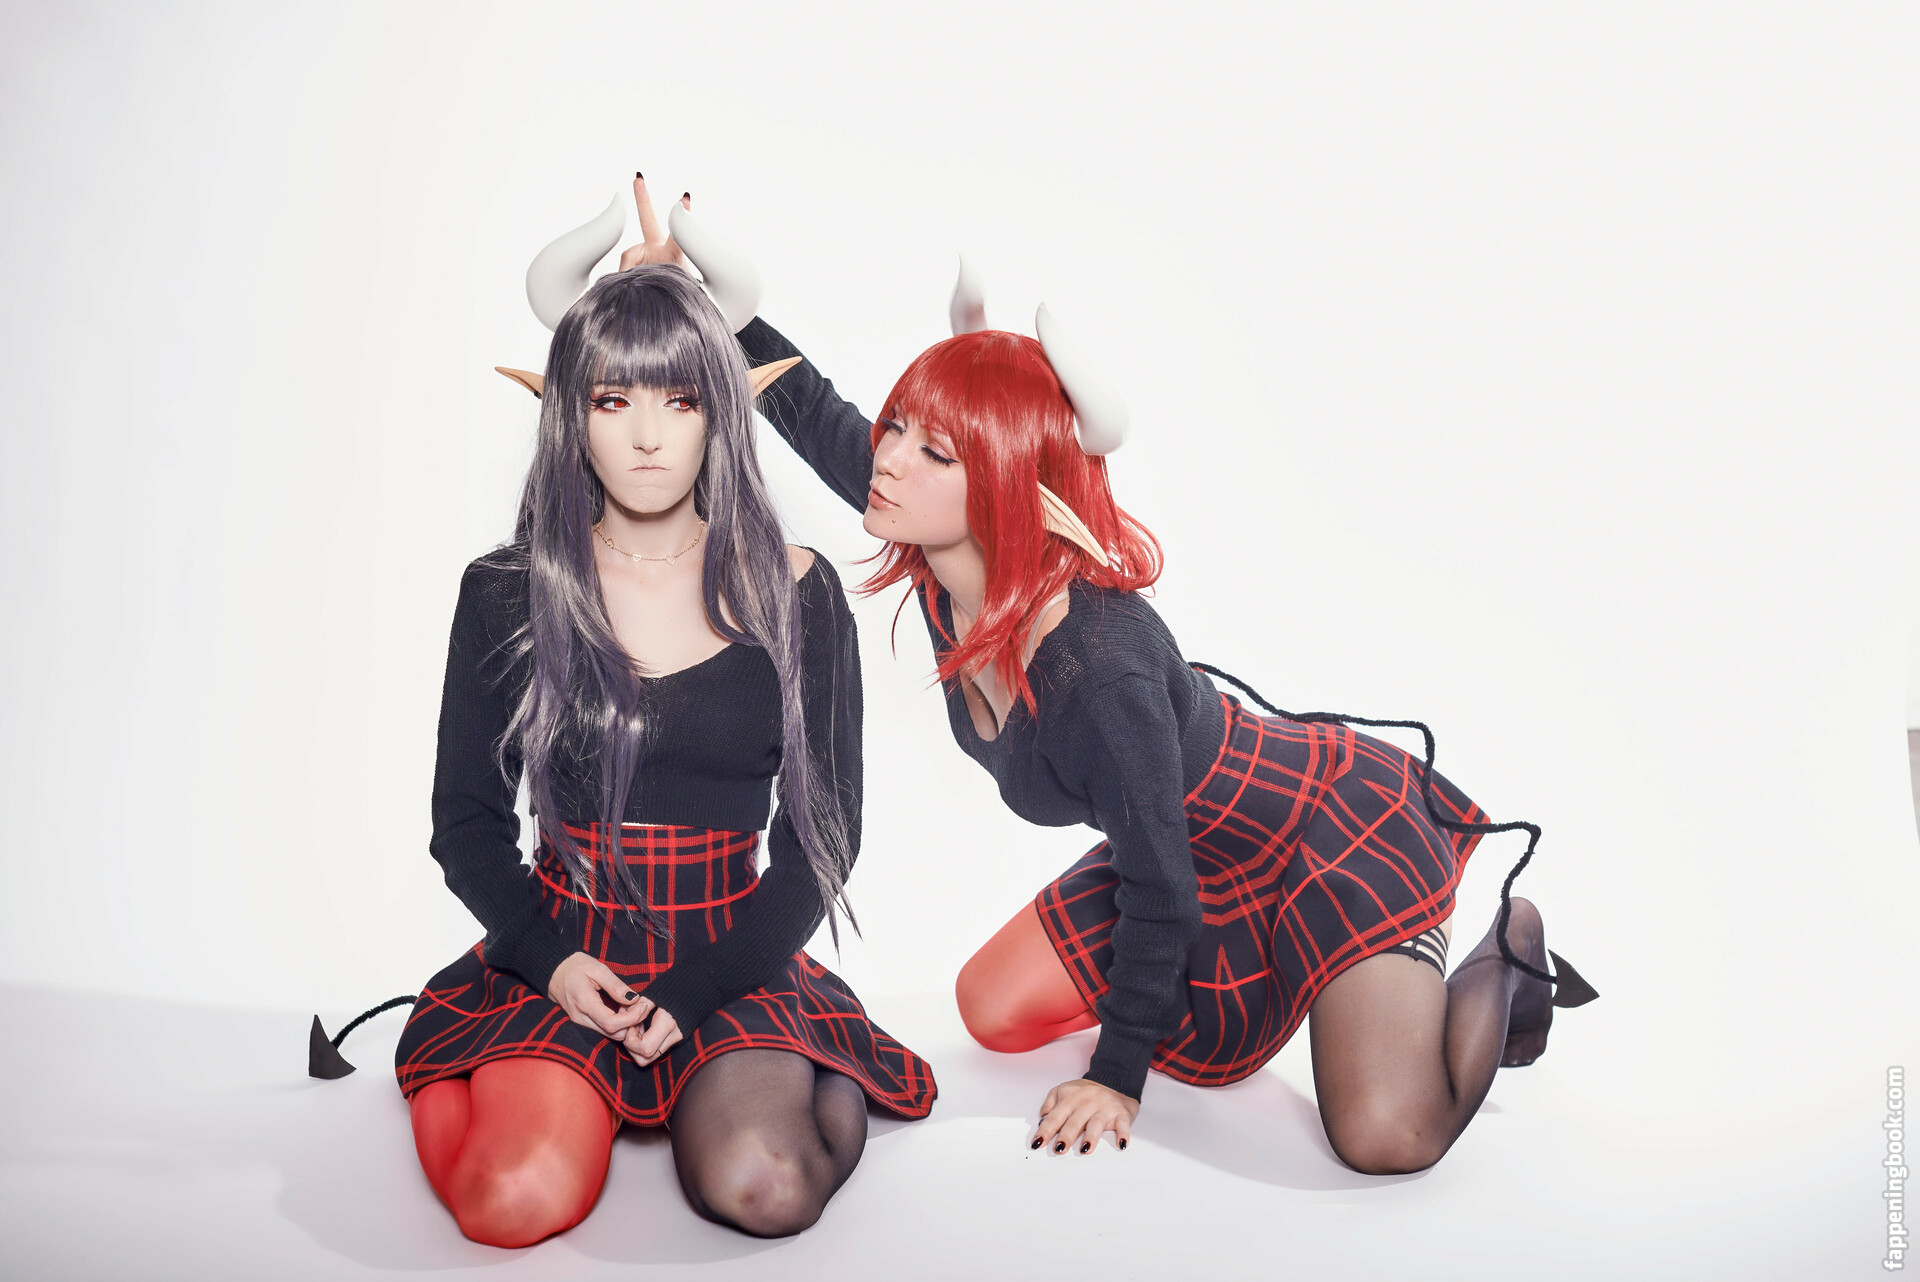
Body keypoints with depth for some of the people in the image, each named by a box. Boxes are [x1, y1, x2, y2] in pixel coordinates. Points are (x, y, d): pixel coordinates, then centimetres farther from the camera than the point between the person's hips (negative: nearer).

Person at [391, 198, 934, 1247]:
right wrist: (550, 960, -13)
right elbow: (467, 821, 6)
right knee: (517, 1202, -24)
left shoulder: (793, 593, -1)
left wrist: (695, 993, -11)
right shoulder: (508, 592, 1)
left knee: (762, 1191, -28)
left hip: (732, 963, -1)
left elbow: (824, 833, 0)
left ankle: (835, 1082, 6)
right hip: (559, 956, 1)